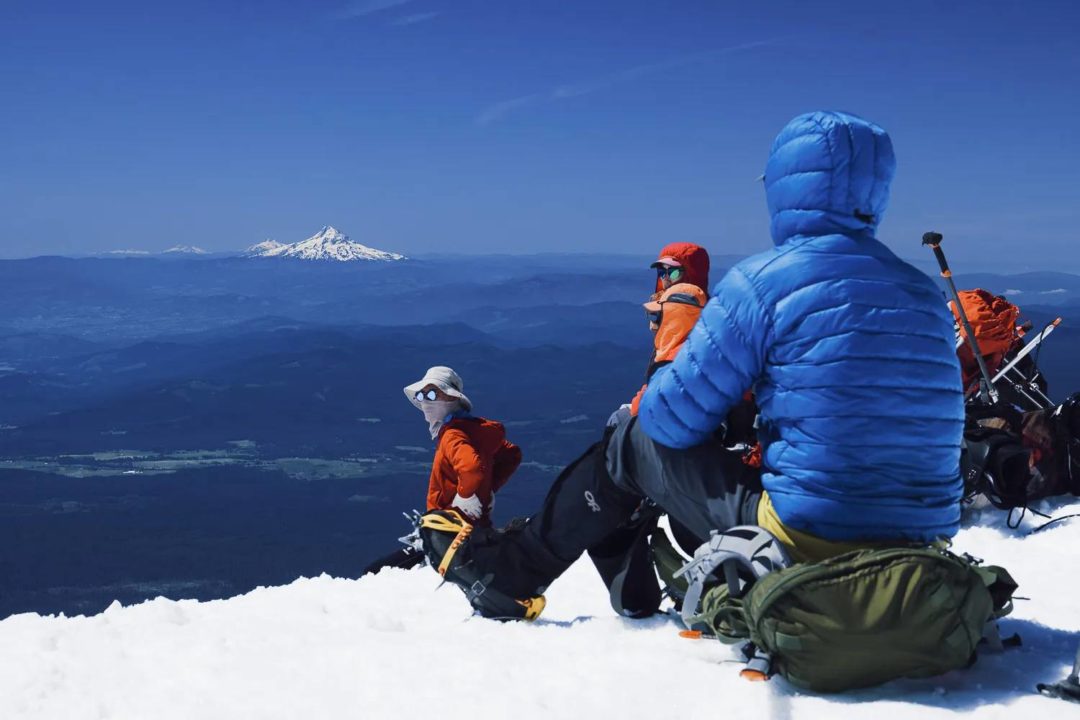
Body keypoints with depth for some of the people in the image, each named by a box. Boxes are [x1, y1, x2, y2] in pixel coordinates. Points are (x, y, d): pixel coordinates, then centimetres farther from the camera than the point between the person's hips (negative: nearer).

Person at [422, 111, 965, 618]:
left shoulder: (766, 280, -10)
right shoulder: (927, 294, 9)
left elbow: (672, 418, -7)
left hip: (806, 544, -6)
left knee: (637, 443, 15)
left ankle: (512, 574, 28)